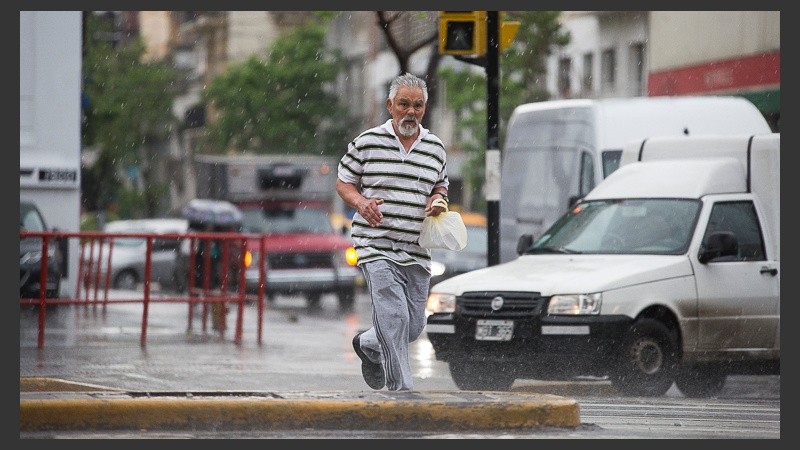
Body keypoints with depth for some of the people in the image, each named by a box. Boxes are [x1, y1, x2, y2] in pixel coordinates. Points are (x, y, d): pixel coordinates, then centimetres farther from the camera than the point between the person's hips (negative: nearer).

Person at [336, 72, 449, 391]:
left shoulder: (435, 148, 11)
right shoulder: (367, 142, 1)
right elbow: (343, 182, 9)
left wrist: (438, 201, 1)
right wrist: (361, 203, -11)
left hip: (417, 252, 5)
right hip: (377, 247, -4)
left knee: (414, 326, 10)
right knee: (394, 319, -17)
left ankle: (368, 345, 41)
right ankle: (401, 389, -12)